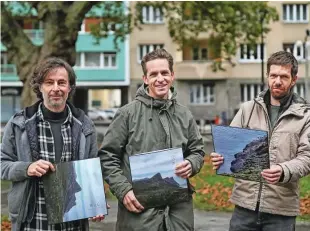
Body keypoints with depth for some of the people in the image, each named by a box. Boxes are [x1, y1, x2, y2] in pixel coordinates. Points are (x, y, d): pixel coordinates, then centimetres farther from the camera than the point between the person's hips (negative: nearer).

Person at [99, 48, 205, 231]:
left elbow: (197, 151, 19)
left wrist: (191, 164, -5)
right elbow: (107, 156, -1)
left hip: (179, 209, 3)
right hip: (139, 210, -3)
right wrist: (124, 190, -11)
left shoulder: (184, 115, 10)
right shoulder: (128, 114, -1)